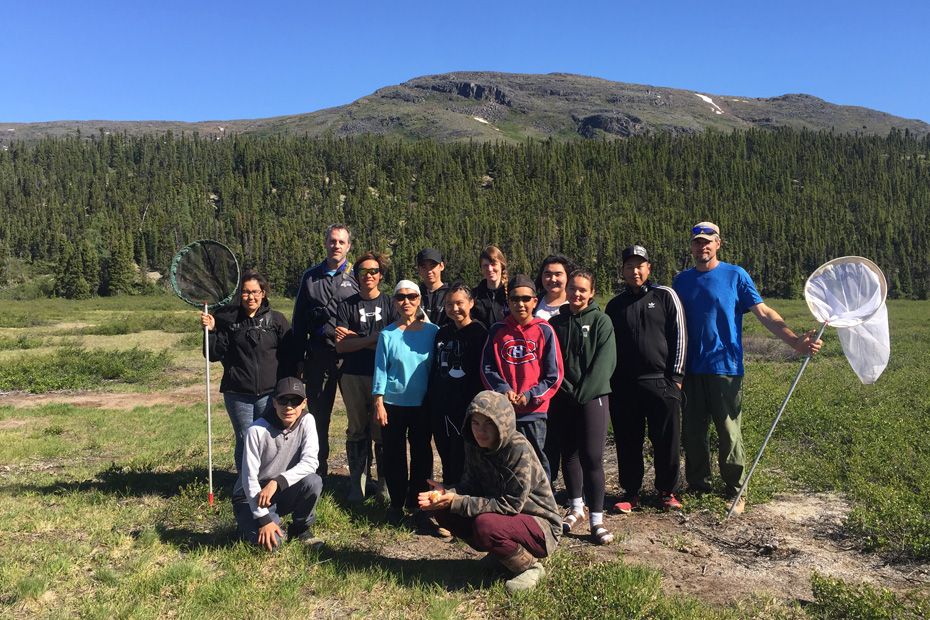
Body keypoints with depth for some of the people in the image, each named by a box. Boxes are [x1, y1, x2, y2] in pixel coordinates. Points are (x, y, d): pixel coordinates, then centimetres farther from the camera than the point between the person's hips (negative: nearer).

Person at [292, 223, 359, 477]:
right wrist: (299, 358, 9)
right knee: (318, 416, 8)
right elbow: (299, 321, 14)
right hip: (319, 357, 2)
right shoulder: (310, 277, 11)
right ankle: (317, 471, 21)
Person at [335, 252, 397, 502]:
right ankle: (357, 484, 15)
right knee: (357, 431, 7)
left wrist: (356, 339, -6)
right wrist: (373, 339, -10)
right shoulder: (346, 306, 8)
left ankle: (385, 483, 11)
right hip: (353, 377, 1)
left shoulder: (390, 304, 6)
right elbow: (340, 346, -2)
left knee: (383, 431, 0)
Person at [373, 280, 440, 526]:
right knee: (394, 454, 7)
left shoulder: (432, 331, -1)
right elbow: (380, 369, 1)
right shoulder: (387, 334, 0)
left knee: (421, 453, 6)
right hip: (393, 404, 0)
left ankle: (418, 503, 21)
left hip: (422, 404, 0)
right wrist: (378, 402, -4)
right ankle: (396, 504, 23)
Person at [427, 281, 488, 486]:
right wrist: (430, 399, 13)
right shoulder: (442, 333, 12)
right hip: (439, 411, 6)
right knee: (447, 462, 14)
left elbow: (483, 373, -8)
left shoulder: (480, 332, -5)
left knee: (460, 463, -2)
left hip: (466, 409, -6)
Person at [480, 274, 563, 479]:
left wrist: (530, 396, -11)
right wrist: (503, 389, -10)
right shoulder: (497, 330, 6)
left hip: (534, 411, -2)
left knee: (537, 464, 5)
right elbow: (486, 368, 6)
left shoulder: (544, 331, 0)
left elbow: (554, 375, -1)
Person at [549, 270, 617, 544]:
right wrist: (563, 389, -5)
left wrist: (583, 391, -12)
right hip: (563, 398, 4)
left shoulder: (601, 321, 0)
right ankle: (576, 508, 26)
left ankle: (596, 518, 1)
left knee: (592, 457, -8)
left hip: (593, 397, -3)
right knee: (569, 454, 11)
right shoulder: (556, 322, 10)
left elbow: (605, 361, -7)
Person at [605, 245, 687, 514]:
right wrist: (611, 381, 9)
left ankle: (667, 492, 21)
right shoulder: (615, 304, 12)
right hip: (624, 386, 2)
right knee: (628, 442, 7)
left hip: (662, 383, -2)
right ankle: (631, 493, 20)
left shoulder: (665, 296, 4)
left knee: (667, 440, 4)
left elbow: (679, 336, 3)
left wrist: (676, 376, -2)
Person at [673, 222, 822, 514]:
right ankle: (697, 487, 24)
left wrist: (795, 340, -15)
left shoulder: (735, 275, 0)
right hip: (691, 369, 3)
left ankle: (736, 492, 16)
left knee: (730, 434, 2)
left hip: (725, 368, -3)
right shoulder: (682, 280, 9)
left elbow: (763, 312, -4)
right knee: (692, 432, 9)